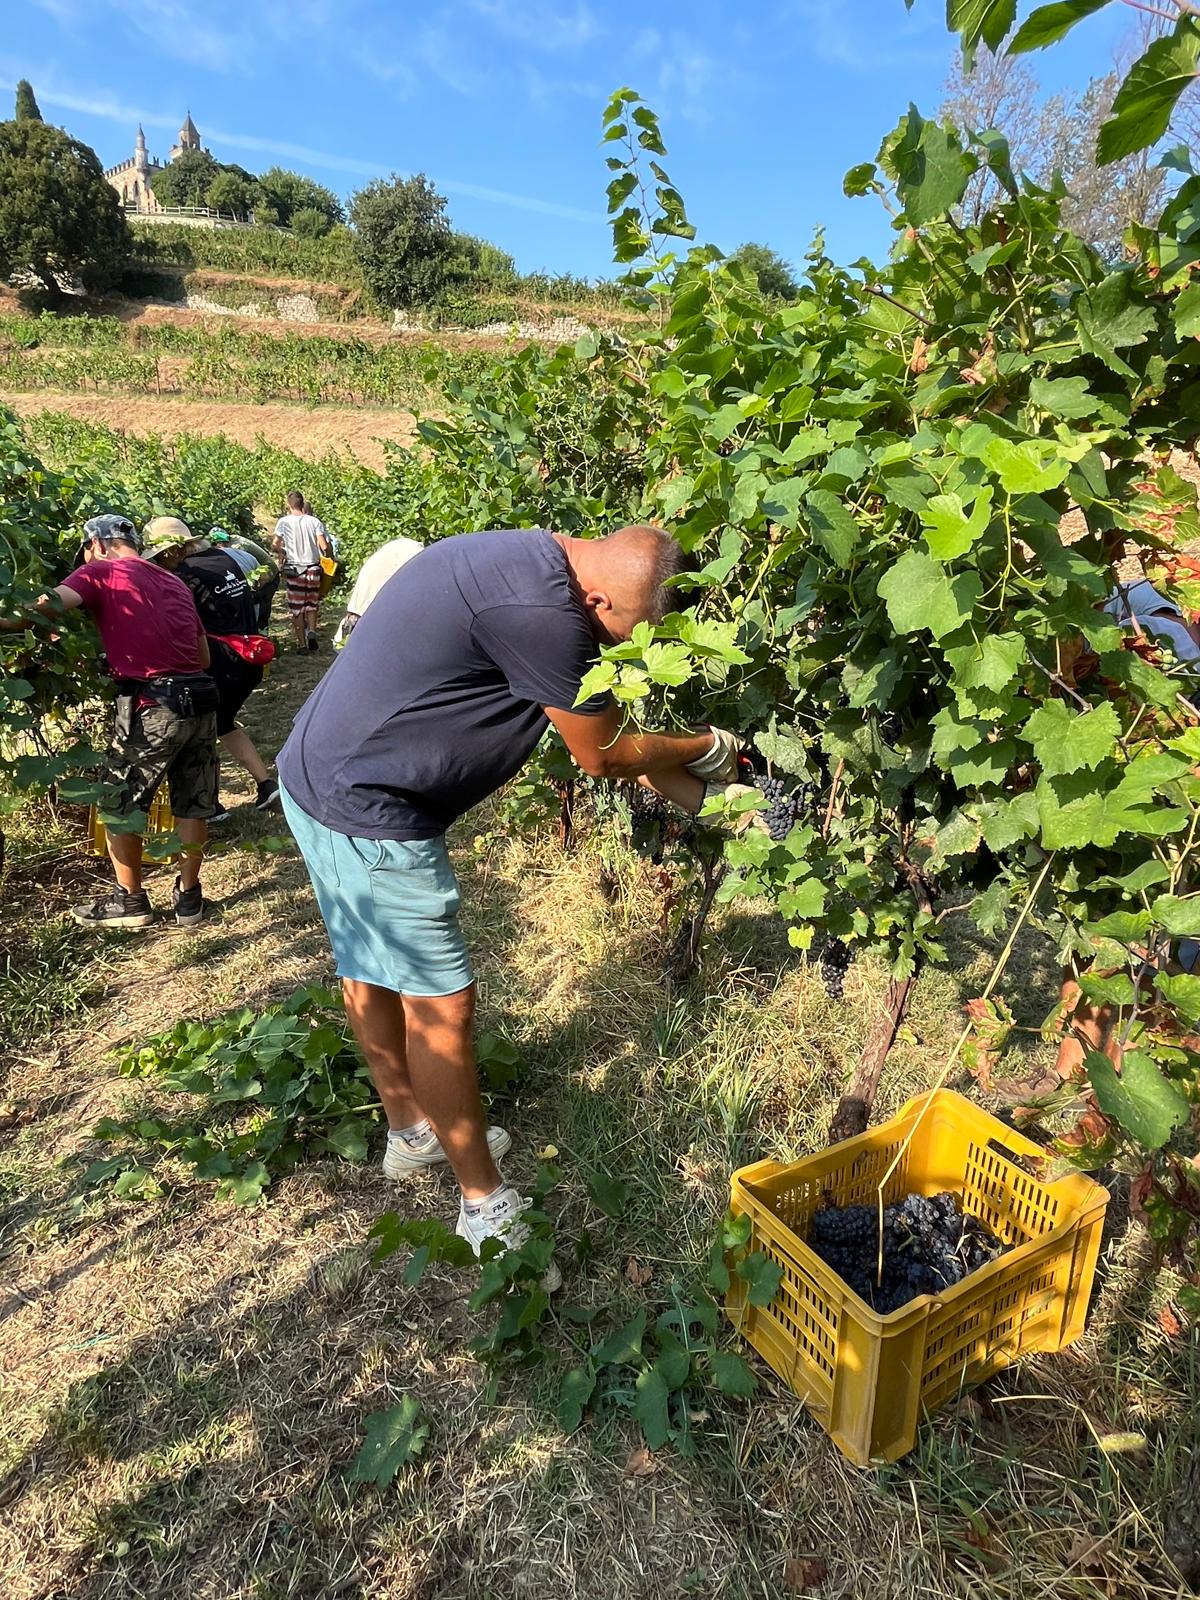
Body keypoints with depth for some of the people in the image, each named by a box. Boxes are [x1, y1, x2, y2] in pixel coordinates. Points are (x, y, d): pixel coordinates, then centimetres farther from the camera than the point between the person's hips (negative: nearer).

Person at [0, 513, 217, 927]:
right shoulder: (175, 582, 22)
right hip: (201, 699, 6)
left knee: (119, 804, 12)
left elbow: (49, 606, -16)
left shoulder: (101, 572, 3)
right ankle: (189, 896, 26)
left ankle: (130, 901, 22)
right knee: (192, 804, 15)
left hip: (153, 707, -6)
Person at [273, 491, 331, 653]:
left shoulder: (284, 521, -4)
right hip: (313, 568, 1)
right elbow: (324, 546, -7)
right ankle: (312, 631, -6)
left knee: (296, 607, 7)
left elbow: (276, 545, -9)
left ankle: (301, 643, 6)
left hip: (293, 568, -1)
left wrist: (285, 554, 11)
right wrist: (329, 556, 12)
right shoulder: (314, 521, -2)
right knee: (312, 604, 17)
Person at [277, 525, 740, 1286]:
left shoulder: (533, 564, 6)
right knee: (441, 1002, -1)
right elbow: (603, 752, -13)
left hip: (323, 781, 11)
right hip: (370, 813, -11)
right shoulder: (540, 609, -26)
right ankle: (488, 1208, 17)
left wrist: (697, 791, 13)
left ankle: (412, 1131, 43)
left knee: (370, 971, 22)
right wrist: (710, 748, 3)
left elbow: (599, 723, 12)